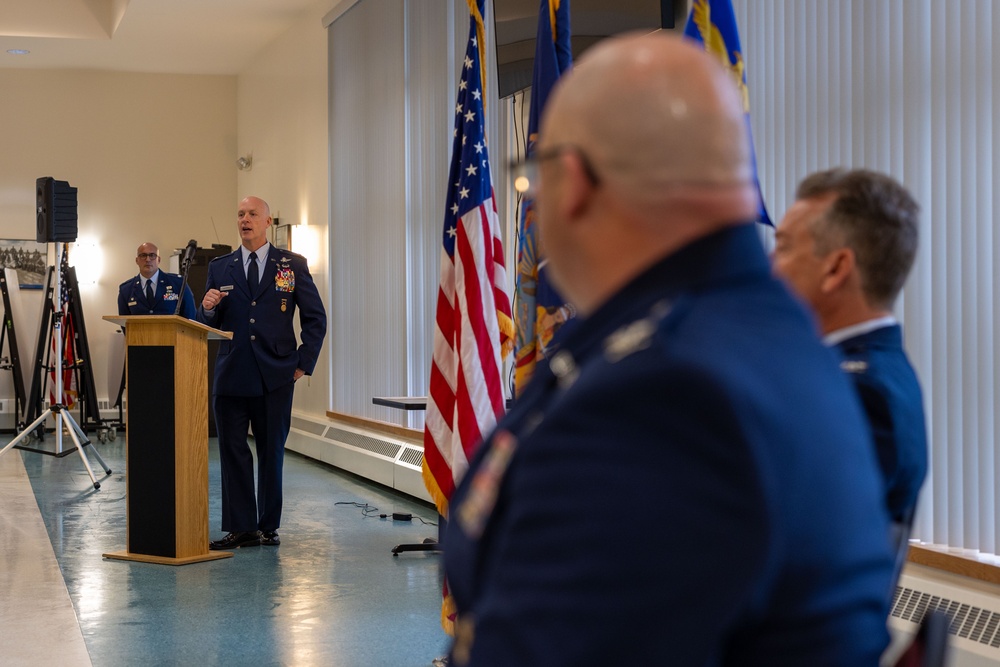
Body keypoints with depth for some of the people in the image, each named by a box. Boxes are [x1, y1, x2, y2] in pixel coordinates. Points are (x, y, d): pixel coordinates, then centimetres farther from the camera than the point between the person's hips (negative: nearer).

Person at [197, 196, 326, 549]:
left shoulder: (293, 265, 5)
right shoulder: (219, 267, 10)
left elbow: (316, 317, 6)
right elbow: (206, 326, 11)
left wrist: (303, 362, -1)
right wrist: (208, 309, -12)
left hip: (276, 375, -2)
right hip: (232, 374, 2)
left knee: (272, 451, 5)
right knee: (233, 450, 1)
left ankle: (269, 526, 14)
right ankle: (241, 527, 7)